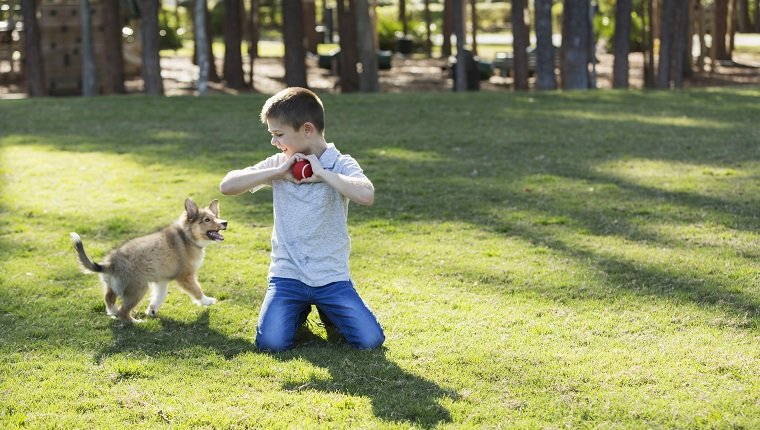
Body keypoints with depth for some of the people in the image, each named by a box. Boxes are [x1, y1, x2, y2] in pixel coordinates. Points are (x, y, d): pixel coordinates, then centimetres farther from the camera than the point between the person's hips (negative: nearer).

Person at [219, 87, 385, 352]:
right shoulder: (278, 164, 3)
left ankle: (328, 313, 18)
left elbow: (366, 196, -28)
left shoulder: (341, 164, -6)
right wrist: (277, 172, -14)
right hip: (287, 275, 2)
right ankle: (299, 311, 15)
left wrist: (322, 173, -23)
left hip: (332, 277, -2)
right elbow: (226, 186, -7)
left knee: (370, 340, -15)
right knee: (271, 343, -20)